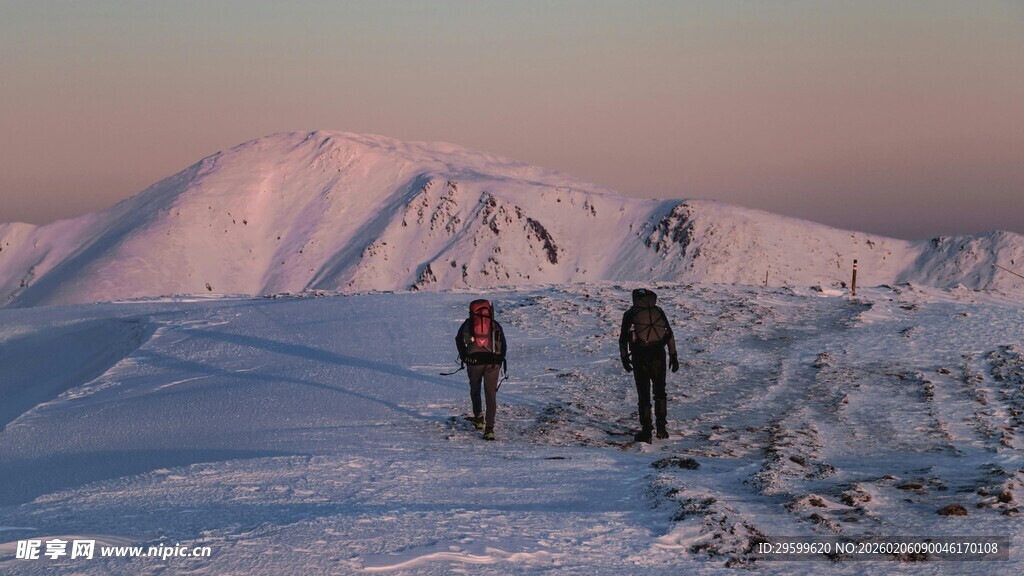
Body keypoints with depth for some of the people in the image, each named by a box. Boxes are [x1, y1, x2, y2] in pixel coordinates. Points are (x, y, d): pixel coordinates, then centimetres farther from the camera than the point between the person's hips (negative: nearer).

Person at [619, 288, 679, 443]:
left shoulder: (630, 314, 6)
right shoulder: (658, 311, 10)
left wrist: (624, 358, 8)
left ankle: (646, 431, 2)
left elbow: (623, 339, 1)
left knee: (643, 394, 4)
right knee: (660, 391, 18)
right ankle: (661, 428, 17)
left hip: (640, 357, -2)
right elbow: (670, 335, 7)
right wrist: (673, 356, 10)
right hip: (658, 356, 2)